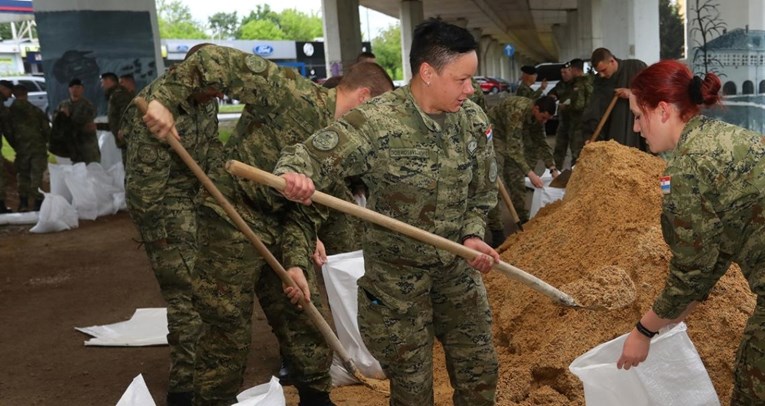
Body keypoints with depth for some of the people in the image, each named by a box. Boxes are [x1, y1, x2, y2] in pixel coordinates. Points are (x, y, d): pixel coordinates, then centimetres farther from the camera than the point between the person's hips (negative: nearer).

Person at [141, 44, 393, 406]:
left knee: (308, 323, 15)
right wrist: (166, 99, -30)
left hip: (281, 229, 8)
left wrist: (297, 260, -7)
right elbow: (215, 58, -22)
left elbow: (308, 207, 6)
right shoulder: (292, 94, -17)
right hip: (232, 219, -8)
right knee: (227, 333, 1)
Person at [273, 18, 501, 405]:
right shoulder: (375, 122, -21)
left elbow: (481, 191, 7)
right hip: (397, 274, -4)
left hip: (458, 268, 5)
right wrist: (293, 175, -45)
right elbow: (308, 155, -22)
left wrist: (471, 234, -9)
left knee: (479, 372, 16)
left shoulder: (474, 120, -5)